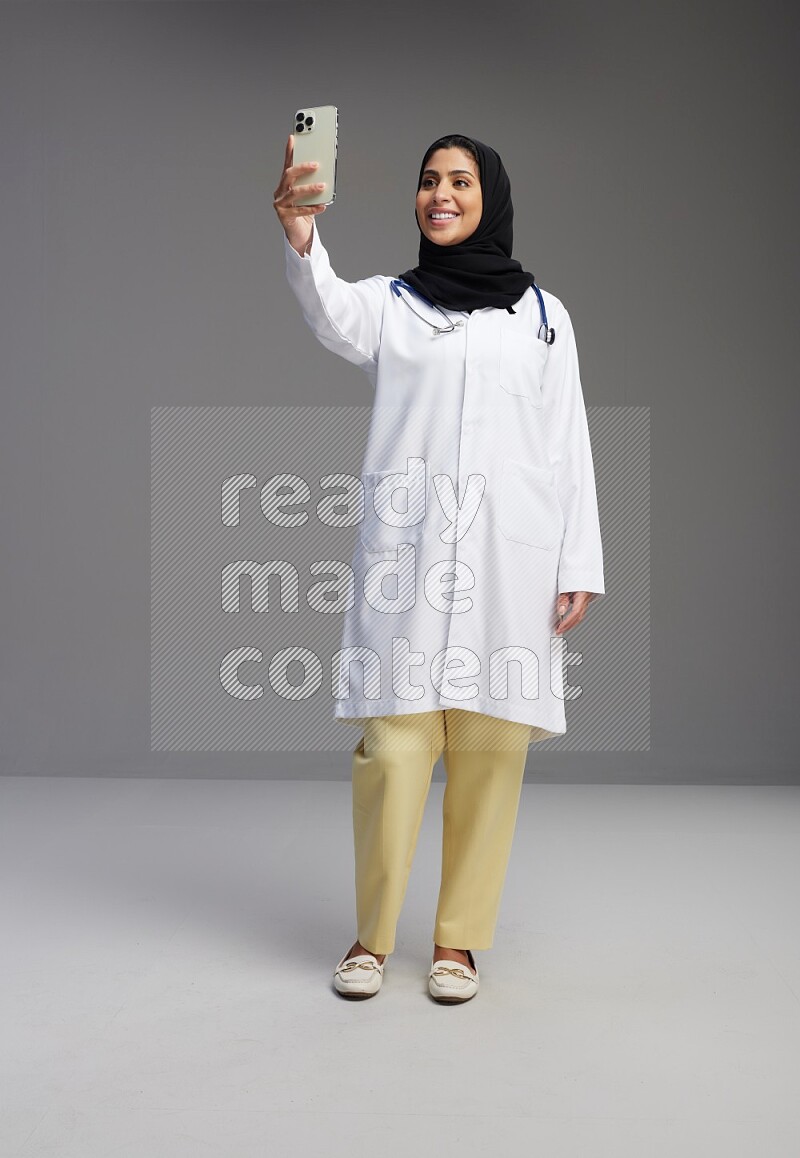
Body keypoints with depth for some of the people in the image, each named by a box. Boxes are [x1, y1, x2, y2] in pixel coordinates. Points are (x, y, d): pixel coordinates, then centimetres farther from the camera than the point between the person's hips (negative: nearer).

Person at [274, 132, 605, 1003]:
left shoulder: (542, 313, 14)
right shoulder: (389, 302, 11)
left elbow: (568, 444, 10)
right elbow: (333, 318, -13)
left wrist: (580, 564, 3)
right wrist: (301, 242, -34)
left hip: (508, 549, 1)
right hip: (407, 544, -1)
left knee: (490, 746, 1)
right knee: (394, 740, -4)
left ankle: (458, 938, 15)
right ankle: (371, 934, 12)